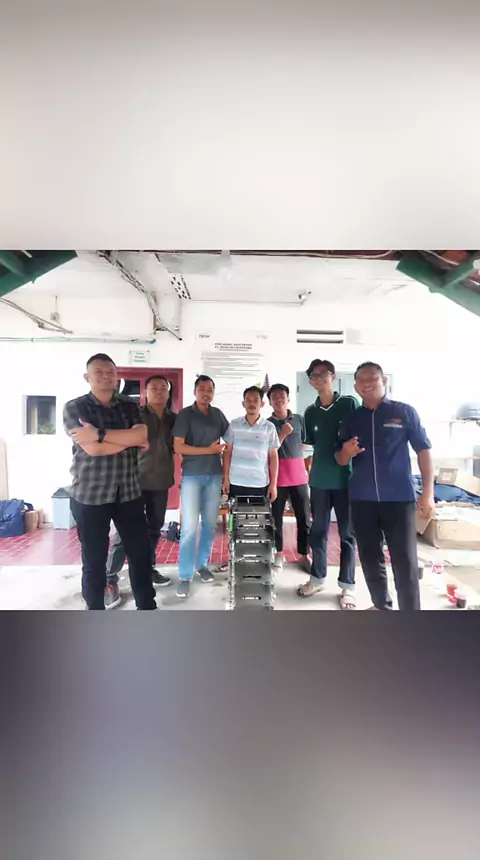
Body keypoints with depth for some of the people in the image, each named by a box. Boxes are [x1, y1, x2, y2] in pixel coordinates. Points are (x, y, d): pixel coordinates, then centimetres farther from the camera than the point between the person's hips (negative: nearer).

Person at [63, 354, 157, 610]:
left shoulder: (130, 407, 7)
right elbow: (93, 449, -19)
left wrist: (99, 433, -19)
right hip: (90, 495, -3)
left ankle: (147, 606, 31)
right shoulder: (74, 408, -4)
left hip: (129, 492, 3)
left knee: (140, 552, 11)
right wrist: (130, 438, -9)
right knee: (94, 560, 11)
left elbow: (141, 437, -13)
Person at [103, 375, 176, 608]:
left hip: (161, 481, 5)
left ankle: (147, 569, 31)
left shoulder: (174, 419, 8)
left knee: (154, 528, 15)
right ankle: (110, 580, 9)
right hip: (137, 480, -4)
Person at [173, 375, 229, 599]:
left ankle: (202, 564, 29)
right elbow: (178, 447, -12)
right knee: (189, 526, -4)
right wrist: (209, 450, -13)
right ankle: (184, 576, 8)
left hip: (214, 475, 4)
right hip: (192, 476, -4)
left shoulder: (217, 414, 7)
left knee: (210, 523, 11)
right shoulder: (185, 414, -5)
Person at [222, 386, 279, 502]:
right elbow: (228, 452, 7)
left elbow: (273, 456, 2)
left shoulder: (269, 427, -1)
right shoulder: (234, 425, 2)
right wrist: (226, 478, 3)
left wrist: (273, 483, -2)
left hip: (261, 484, -1)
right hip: (236, 483, 1)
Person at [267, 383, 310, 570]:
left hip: (298, 475, 2)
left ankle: (304, 554, 19)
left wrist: (307, 467, 12)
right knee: (277, 516, 5)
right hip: (277, 476, -2)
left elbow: (305, 445, 15)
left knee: (304, 517, 5)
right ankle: (279, 553, 21)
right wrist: (283, 434, -17)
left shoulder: (300, 420, 6)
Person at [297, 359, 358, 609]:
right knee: (318, 531, 12)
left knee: (347, 533, 7)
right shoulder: (310, 412, 7)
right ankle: (317, 577, 29)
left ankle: (347, 585, 21)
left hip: (346, 477, -3)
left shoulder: (349, 403, -3)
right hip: (319, 479, 3)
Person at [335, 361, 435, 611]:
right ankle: (381, 605, 31)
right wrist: (346, 452, -12)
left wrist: (427, 492, -5)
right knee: (370, 559, 13)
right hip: (362, 500, 3)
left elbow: (423, 451, 1)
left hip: (399, 498, -3)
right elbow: (340, 461, 12)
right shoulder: (351, 419, 8)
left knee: (405, 562, 1)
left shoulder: (405, 412, 1)